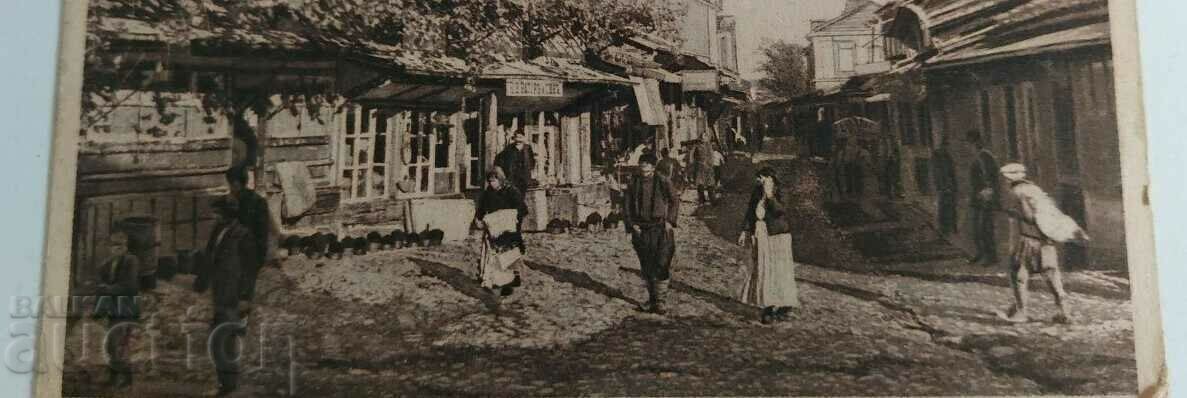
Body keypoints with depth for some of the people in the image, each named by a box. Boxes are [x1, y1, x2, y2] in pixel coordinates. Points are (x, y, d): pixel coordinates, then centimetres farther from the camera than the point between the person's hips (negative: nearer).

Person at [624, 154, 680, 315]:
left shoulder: (663, 182, -4)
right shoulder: (633, 184, 4)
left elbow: (674, 201, 6)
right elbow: (627, 206, 10)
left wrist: (670, 221, -3)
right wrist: (631, 225, -3)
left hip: (661, 229, -3)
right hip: (641, 230, 3)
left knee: (662, 265, -8)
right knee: (646, 266, 9)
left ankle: (659, 300, -1)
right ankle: (651, 298, 21)